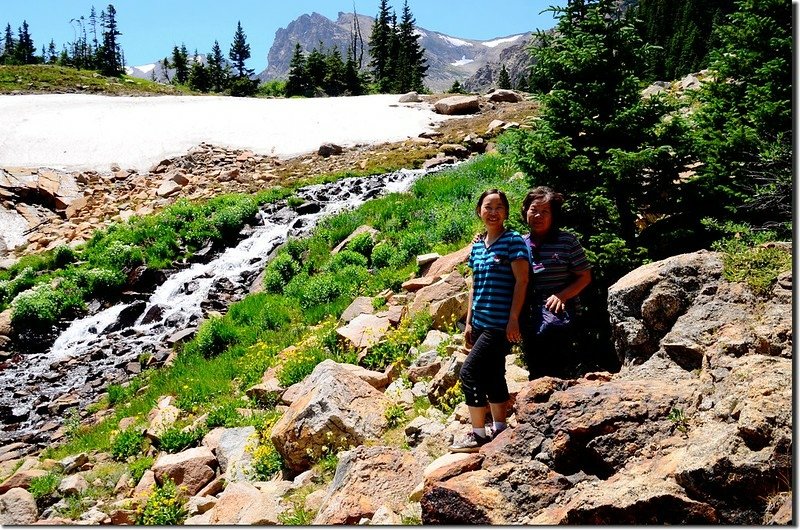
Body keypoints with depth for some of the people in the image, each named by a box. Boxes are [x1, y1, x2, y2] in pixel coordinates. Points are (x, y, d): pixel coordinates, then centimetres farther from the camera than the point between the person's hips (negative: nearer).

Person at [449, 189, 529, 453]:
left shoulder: (513, 241, -8)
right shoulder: (477, 246, 13)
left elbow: (522, 280, -13)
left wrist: (513, 319, -18)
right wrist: (469, 322, 15)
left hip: (500, 324, -7)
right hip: (480, 323, 8)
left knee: (468, 372, -10)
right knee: (492, 376, 13)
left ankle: (478, 434, 2)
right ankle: (499, 430, 25)